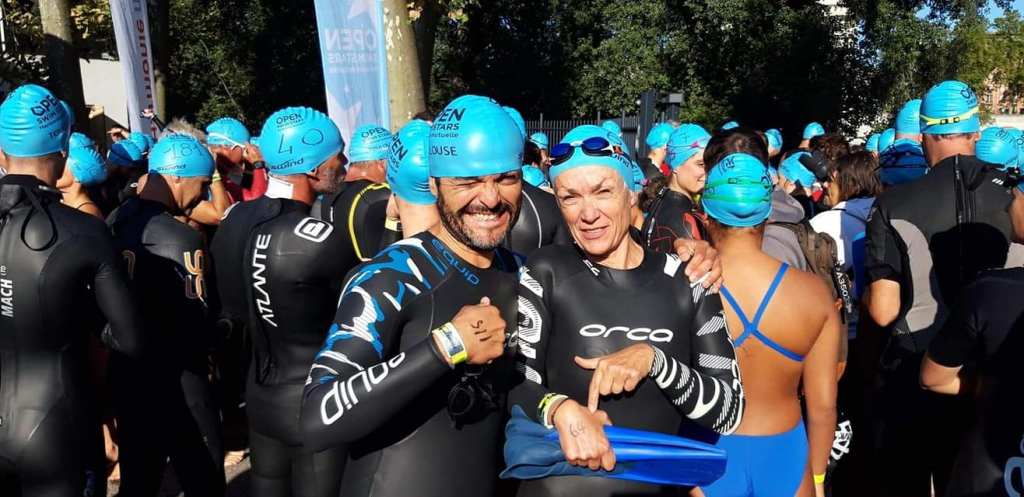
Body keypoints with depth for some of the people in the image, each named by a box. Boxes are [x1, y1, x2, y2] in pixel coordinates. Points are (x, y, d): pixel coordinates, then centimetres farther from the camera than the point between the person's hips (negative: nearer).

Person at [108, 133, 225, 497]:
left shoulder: (115, 221, 3)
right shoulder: (179, 239, -20)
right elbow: (198, 328, -17)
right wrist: (223, 327, 3)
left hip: (125, 371, 8)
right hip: (175, 380, -8)